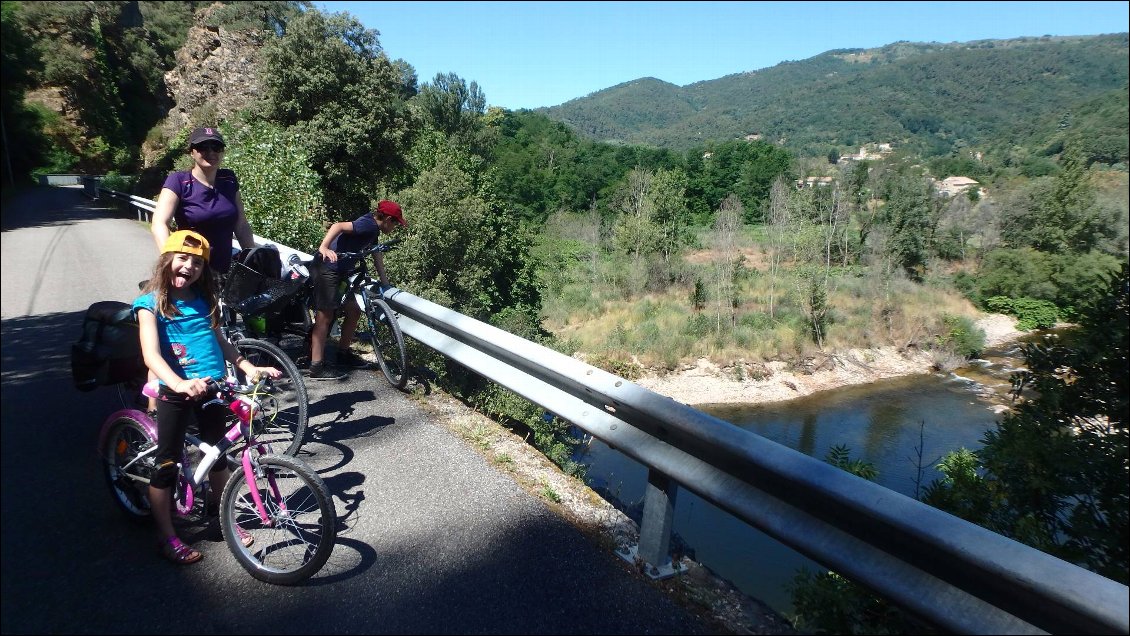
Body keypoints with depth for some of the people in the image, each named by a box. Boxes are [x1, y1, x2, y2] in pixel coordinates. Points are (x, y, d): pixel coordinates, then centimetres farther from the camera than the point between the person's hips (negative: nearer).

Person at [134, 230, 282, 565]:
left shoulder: (204, 300, 10)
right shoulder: (151, 302, -7)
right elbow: (151, 355, -20)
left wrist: (249, 367, 9)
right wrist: (180, 384, -37)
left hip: (212, 388, 5)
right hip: (175, 391, -5)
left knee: (219, 455, 17)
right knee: (167, 465, 4)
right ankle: (167, 537, 19)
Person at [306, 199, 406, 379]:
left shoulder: (373, 228, 13)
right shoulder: (369, 225, -16)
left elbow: (376, 253, 18)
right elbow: (339, 226, -29)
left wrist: (384, 281, 16)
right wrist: (324, 247, -42)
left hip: (340, 271, 10)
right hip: (327, 269, -10)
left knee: (354, 312, 14)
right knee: (325, 316, -8)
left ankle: (343, 354, 27)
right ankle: (317, 366, -5)